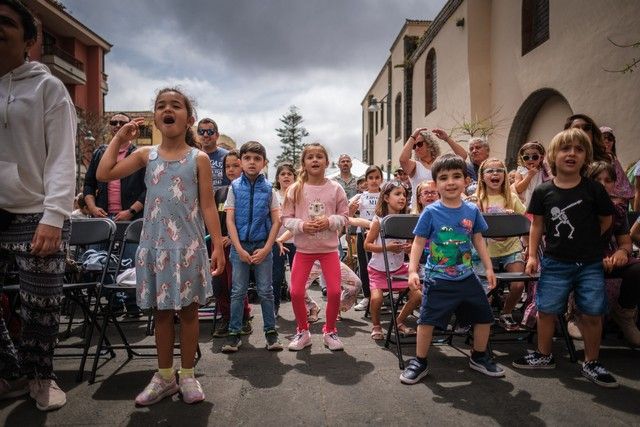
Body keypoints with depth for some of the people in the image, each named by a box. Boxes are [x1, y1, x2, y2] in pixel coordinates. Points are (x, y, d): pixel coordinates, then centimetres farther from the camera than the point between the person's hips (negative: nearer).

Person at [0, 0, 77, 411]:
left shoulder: (47, 87, 1)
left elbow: (62, 158, -7)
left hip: (36, 214, -3)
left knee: (42, 305, 3)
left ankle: (41, 376, 24)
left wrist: (53, 217, -18)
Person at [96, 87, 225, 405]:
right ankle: (165, 376, 27)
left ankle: (187, 375, 23)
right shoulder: (146, 155, 6)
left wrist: (218, 245, -8)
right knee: (161, 311, 12)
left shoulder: (198, 158, -1)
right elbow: (104, 174, -1)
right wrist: (119, 138, 4)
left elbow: (208, 206, -3)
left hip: (188, 246, -2)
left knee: (188, 310, 7)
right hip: (154, 246, 3)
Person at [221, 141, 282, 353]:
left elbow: (276, 221, -1)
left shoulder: (268, 188, 1)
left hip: (262, 246, 0)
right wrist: (239, 249, -10)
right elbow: (230, 220, -3)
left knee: (266, 291, 7)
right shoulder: (235, 187, 1)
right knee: (238, 292, 7)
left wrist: (266, 249, -9)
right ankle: (234, 333, 17)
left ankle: (270, 331, 19)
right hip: (240, 246, 0)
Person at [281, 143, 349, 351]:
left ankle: (330, 331, 23)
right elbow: (286, 218, -2)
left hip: (329, 247, 0)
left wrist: (330, 221, -17)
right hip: (303, 248, 0)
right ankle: (303, 331, 24)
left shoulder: (335, 188, -3)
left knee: (334, 291, -2)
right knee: (296, 292, -1)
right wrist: (302, 225, -19)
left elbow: (344, 216, 2)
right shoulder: (296, 189, -4)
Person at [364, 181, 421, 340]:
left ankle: (399, 322, 21)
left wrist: (409, 248, -12)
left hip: (399, 267, 4)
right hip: (378, 268, -4)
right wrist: (387, 247, -22)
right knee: (377, 297, -22)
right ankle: (376, 325, 9)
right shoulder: (379, 220, -12)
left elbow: (409, 243, 12)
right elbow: (367, 245, -10)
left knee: (418, 295, -5)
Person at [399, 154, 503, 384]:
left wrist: (489, 268, 11)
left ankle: (479, 356, 39)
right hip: (437, 279, -4)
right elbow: (418, 242, -8)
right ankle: (419, 362, 20)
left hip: (467, 277, 5)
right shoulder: (431, 212, -11)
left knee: (484, 317, 15)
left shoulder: (472, 210, 0)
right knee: (427, 320, 0)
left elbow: (478, 240, 11)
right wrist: (412, 271, -15)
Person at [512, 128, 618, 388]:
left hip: (590, 264, 0)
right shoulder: (543, 192, -3)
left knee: (592, 314, 6)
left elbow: (606, 221, 8)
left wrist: (586, 241, 5)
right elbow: (537, 225, 4)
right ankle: (544, 356, 28)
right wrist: (532, 255, 2)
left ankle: (591, 363, 26)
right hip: (555, 263, 1)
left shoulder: (594, 189, -6)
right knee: (546, 310, 8)